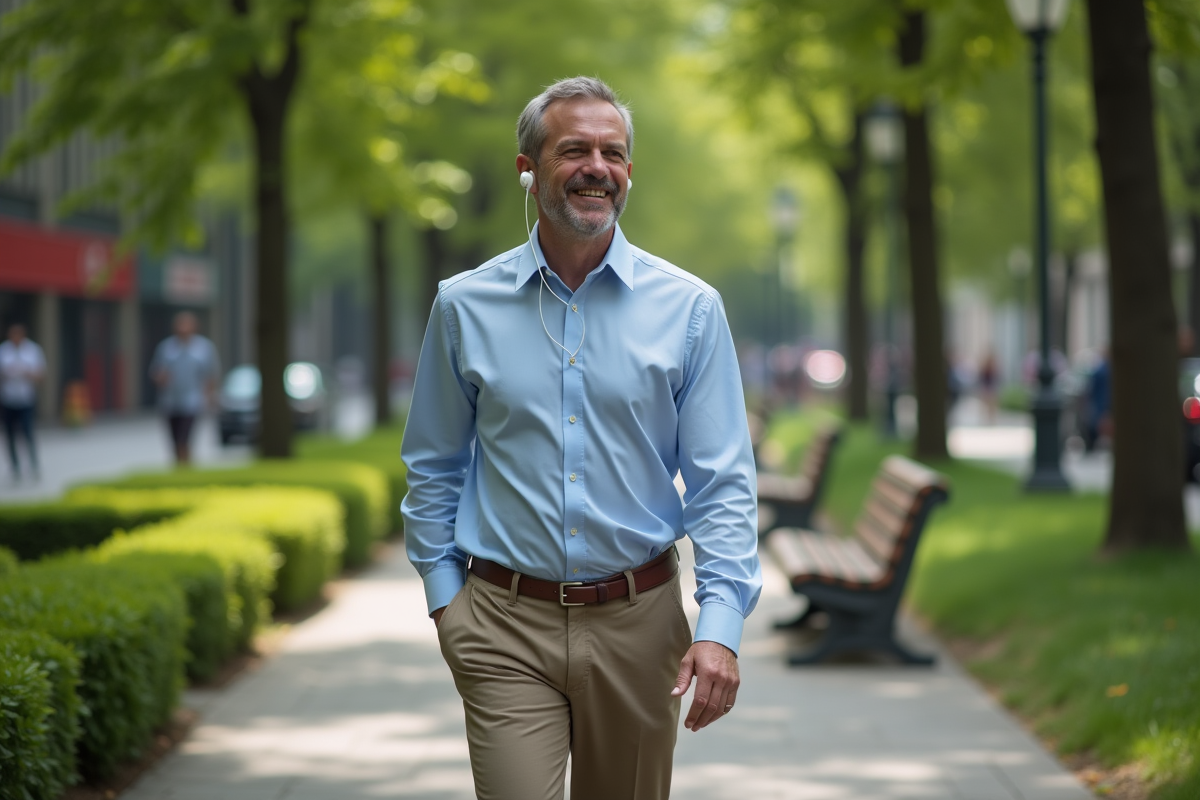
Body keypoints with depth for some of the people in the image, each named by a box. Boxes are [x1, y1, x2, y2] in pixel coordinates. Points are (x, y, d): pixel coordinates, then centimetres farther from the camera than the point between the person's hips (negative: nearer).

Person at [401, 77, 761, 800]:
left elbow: (723, 482, -3)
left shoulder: (689, 308, 0)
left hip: (638, 622, 1)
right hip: (506, 628, -1)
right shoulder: (466, 306, 2)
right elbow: (434, 469, 12)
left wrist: (721, 624, -12)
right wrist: (444, 592, 5)